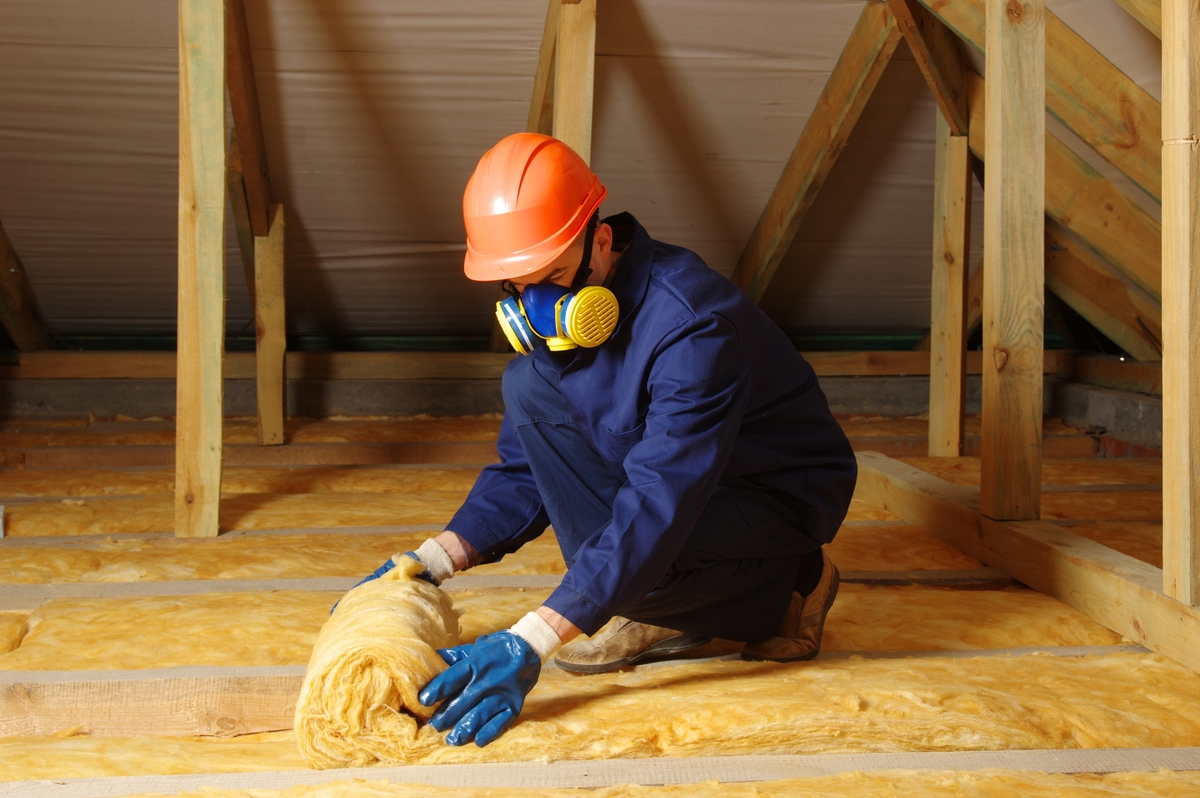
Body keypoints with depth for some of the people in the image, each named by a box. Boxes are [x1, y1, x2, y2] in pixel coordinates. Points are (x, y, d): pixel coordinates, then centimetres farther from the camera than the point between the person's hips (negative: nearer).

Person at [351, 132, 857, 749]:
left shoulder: (690, 322, -32)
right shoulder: (551, 318, -7)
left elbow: (657, 508, -39)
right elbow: (524, 470, 1)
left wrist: (530, 643, -45)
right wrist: (432, 562, -15)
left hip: (783, 497, -8)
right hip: (676, 471, 8)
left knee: (635, 558, -36)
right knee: (529, 387, -12)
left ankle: (786, 590, -2)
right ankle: (662, 617, -7)